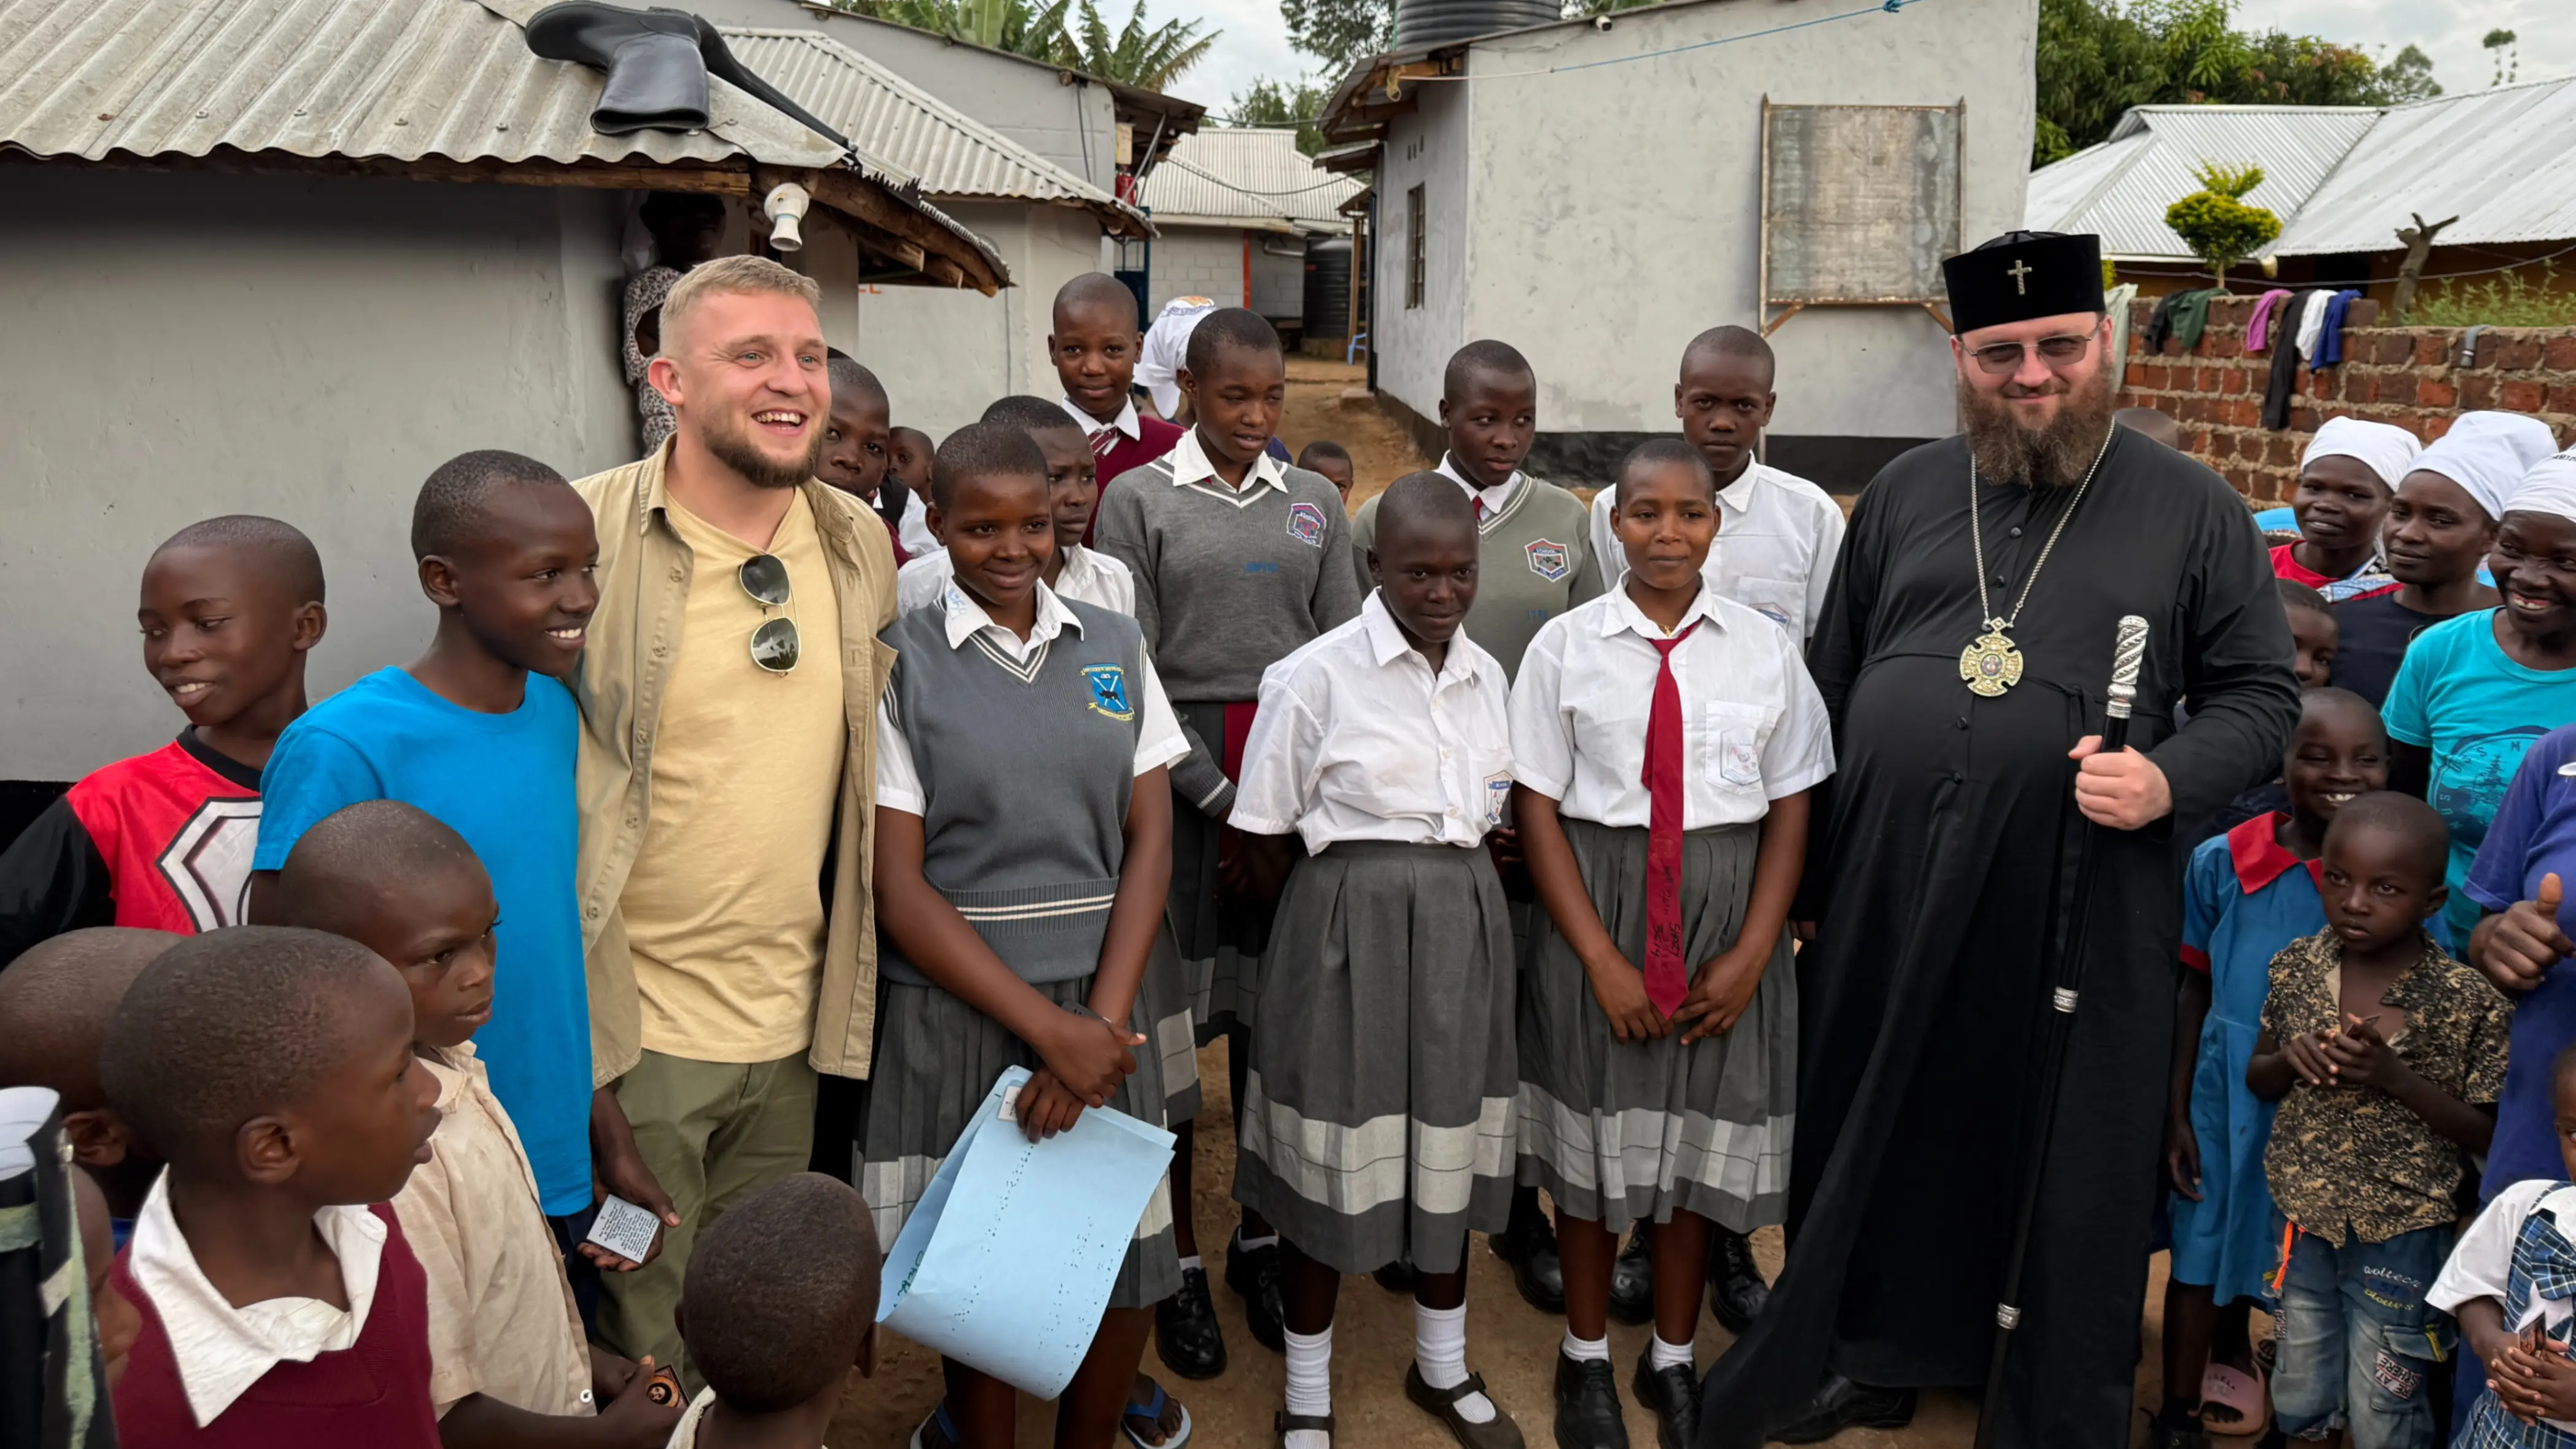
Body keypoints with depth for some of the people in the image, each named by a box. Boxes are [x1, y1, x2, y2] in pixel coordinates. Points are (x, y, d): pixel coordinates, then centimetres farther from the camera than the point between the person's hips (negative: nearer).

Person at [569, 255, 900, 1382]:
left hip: (798, 1024, 5)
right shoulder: (587, 541, -14)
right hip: (637, 1030, -5)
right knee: (652, 1354, 10)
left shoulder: (862, 546, 3)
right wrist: (583, 1064, -13)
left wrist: (848, 997, 13)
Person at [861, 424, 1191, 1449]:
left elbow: (1151, 843, 2)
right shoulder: (900, 664, -4)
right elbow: (898, 886, -8)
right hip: (956, 1008, -2)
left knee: (1125, 1263, 7)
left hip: (1100, 1005, 3)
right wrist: (1049, 1029, -14)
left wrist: (1103, 1020, -10)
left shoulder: (1115, 648, 5)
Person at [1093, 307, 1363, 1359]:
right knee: (1173, 1016, 1)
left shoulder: (1315, 502, 11)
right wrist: (1219, 795, -8)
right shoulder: (1140, 500, 2)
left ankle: (1264, 1238, 22)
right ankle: (1175, 1261, 14)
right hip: (1181, 776, -2)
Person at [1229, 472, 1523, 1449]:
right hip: (1348, 922, -5)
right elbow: (1264, 836, -6)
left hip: (1464, 921, 5)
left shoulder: (1489, 676, 6)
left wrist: (1447, 893, 5)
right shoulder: (1315, 676, -11)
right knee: (1336, 1154, 5)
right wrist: (1347, 913, 2)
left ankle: (1443, 1368, 37)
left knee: (1447, 1145, 16)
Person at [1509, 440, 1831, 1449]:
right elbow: (1536, 808, -6)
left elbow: (1791, 809, 1)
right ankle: (1586, 1358, 32)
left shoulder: (1766, 650, -1)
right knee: (1595, 1134, 10)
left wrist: (1752, 953, -8)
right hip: (1595, 908, -1)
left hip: (1729, 915, 1)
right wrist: (1601, 958, -11)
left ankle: (1673, 1360, 34)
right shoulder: (1566, 646, -5)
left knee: (1703, 1138, 12)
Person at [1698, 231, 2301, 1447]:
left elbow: (2260, 695, 5)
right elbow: (1830, 686, 13)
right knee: (1877, 1136, 15)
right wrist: (1801, 874, 9)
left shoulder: (2191, 509, 3)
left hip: (2079, 907, -2)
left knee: (2070, 1166, 7)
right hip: (1885, 900, 3)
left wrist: (2172, 779, -16)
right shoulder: (1905, 494, 11)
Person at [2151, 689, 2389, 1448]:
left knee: (2299, 1255, 15)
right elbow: (2195, 995, -1)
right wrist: (2177, 1115, -2)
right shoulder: (2222, 861, -9)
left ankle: (2230, 1349, 43)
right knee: (2200, 1248, 9)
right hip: (2229, 1093, -1)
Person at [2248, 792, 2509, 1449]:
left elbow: (2485, 1133, -10)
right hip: (2302, 1217, 3)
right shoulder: (2298, 965, -5)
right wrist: (2291, 1058, -15)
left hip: (2401, 1234, -3)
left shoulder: (2468, 1000, -16)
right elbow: (2257, 1079, 7)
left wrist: (2394, 1076, -25)